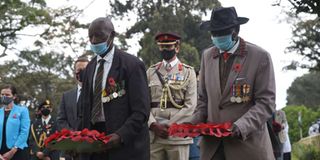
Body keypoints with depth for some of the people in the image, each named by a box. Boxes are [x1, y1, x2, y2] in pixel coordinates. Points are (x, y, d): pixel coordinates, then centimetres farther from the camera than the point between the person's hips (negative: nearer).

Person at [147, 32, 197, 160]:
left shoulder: (188, 72, 5)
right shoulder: (151, 72, 12)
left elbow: (190, 105, -3)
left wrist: (169, 126, -11)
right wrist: (154, 125, -10)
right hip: (153, 135, 2)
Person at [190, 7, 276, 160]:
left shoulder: (260, 56, -5)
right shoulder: (207, 55, 9)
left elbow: (266, 102, -8)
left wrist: (241, 126, -21)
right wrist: (196, 121, -2)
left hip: (247, 142, -4)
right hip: (212, 143, 4)